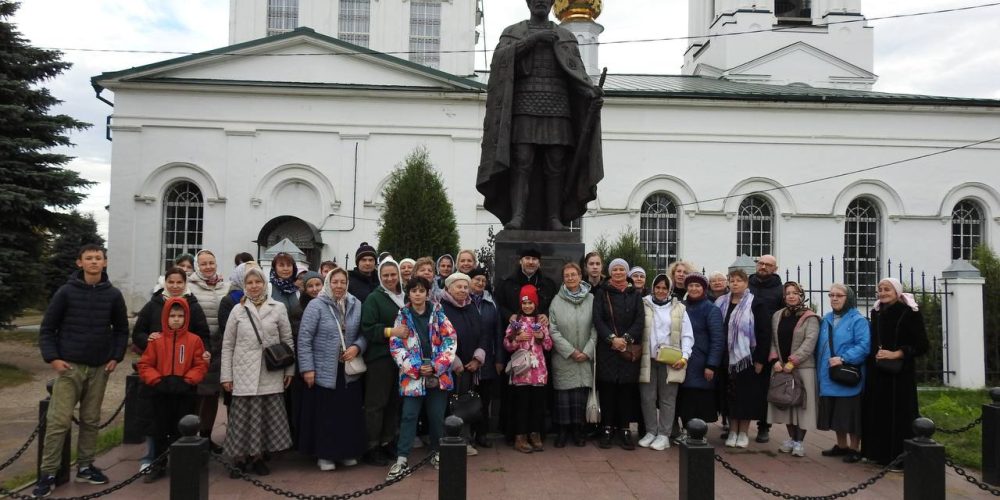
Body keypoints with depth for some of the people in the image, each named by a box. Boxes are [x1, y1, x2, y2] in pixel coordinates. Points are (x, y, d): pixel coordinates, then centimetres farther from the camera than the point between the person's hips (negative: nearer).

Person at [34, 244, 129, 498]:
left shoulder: (113, 295, 4)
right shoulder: (66, 292, -3)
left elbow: (122, 329, 12)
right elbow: (47, 328, 0)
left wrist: (116, 357, 3)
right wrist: (52, 357, -9)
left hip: (99, 368, 3)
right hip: (69, 366, -3)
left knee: (91, 420, 10)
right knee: (58, 420, -5)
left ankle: (85, 466, 22)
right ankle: (47, 474, 4)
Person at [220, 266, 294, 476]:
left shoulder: (278, 308, 3)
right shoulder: (237, 310, 5)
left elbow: (287, 340, 6)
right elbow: (227, 345, 6)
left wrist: (289, 369, 2)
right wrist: (226, 375, 1)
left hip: (271, 374, 0)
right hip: (244, 373, 0)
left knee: (268, 417, 4)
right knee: (243, 417, 3)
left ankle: (258, 457, 19)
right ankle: (240, 458, 18)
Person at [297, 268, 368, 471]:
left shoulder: (356, 305, 4)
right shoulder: (316, 305, -7)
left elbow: (364, 333, 10)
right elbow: (304, 338, -9)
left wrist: (357, 347, -11)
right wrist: (307, 368, -12)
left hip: (349, 371, 3)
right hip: (323, 372, -3)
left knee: (349, 413, 9)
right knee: (325, 414, 5)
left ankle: (348, 452, 25)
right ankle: (324, 454, 19)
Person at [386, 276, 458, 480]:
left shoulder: (438, 313, 4)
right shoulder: (402, 316, 3)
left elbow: (450, 340, -2)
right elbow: (396, 346, -3)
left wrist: (436, 366, -11)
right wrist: (415, 368, -12)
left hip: (438, 374, 1)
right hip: (412, 375, -1)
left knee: (437, 415, 7)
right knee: (409, 416, -2)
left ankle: (437, 453, 25)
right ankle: (402, 458, 3)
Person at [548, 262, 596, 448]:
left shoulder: (591, 300, 2)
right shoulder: (557, 301, -1)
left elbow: (595, 329, 1)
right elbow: (553, 330, -4)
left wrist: (587, 352, -7)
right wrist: (571, 351, -9)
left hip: (585, 358, 1)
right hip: (563, 357, -1)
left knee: (581, 394, 2)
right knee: (563, 394, 1)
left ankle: (578, 430, 17)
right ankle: (562, 431, 14)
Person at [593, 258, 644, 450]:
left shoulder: (635, 295, 12)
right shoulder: (601, 293, 7)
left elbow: (639, 320, 3)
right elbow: (597, 319, -2)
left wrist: (626, 338, -11)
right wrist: (612, 338, -14)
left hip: (630, 349, 1)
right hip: (606, 348, -1)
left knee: (627, 388, 0)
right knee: (607, 388, -2)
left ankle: (624, 429, 7)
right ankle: (607, 429, 6)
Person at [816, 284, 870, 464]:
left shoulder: (858, 320, -7)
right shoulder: (826, 320, 13)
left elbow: (863, 346, -16)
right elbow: (819, 346, 16)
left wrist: (843, 358, -25)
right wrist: (819, 371, 9)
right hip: (828, 378, 6)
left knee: (850, 414, 2)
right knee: (836, 414, 14)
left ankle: (854, 448, 16)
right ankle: (841, 445, 28)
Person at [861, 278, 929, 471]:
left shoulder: (910, 313, -7)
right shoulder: (876, 313, 11)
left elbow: (921, 345, -10)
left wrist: (895, 354, -17)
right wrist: (874, 356, 5)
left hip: (900, 373, -6)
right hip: (877, 372, 6)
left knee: (899, 413, -4)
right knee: (878, 412, 8)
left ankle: (901, 457, 4)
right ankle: (880, 453, 17)